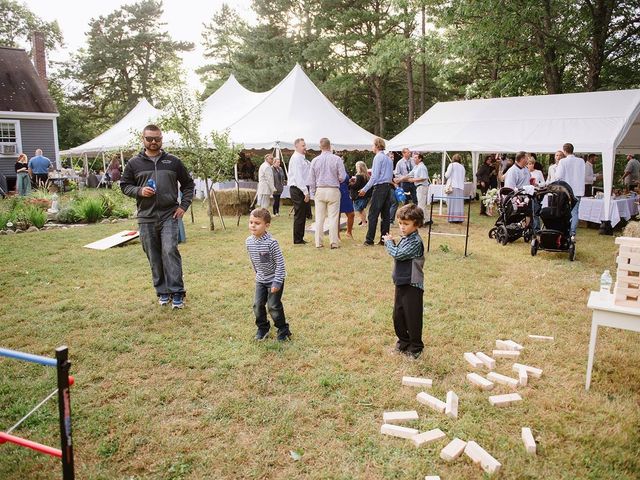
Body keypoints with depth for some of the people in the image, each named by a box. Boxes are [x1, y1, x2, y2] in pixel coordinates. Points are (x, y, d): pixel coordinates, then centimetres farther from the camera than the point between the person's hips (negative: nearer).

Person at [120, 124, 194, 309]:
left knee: (170, 251, -13)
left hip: (169, 215, -1)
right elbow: (124, 185, 11)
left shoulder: (173, 161, 7)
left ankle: (177, 292, -7)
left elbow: (188, 184, 14)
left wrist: (184, 205, 3)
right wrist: (139, 191, -9)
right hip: (146, 218, 2)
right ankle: (162, 291, 20)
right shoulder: (134, 163, 6)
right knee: (154, 257, 7)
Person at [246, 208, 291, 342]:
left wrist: (277, 282, -21)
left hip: (274, 280, -5)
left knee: (273, 306, -2)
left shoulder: (271, 242, -26)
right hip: (260, 280, 6)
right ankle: (263, 328, 28)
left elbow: (280, 263, -21)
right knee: (258, 305, 5)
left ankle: (283, 330, 17)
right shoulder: (249, 241, -7)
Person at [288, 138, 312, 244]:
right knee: (299, 215, -6)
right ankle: (297, 240, 1)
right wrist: (305, 192, -21)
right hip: (297, 190, -10)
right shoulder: (296, 158, -12)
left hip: (303, 189, 10)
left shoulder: (302, 159, 19)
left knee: (302, 215, 14)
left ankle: (300, 238, 22)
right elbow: (298, 177, -19)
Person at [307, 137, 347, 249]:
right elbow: (342, 177, -5)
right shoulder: (337, 159, -6)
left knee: (319, 218, 6)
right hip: (333, 190, -2)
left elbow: (311, 180, 6)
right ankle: (334, 242, 3)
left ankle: (318, 243, 9)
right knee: (333, 218, 2)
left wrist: (313, 193, 16)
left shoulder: (315, 160, 2)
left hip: (319, 191, 2)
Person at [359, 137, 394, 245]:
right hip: (388, 187, 8)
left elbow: (375, 176, -13)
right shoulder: (389, 159, 17)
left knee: (373, 214, -5)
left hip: (379, 187, -8)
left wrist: (365, 189, -11)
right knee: (386, 214, 7)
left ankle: (369, 240, -4)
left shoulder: (378, 157, -7)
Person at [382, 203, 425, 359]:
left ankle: (416, 348, 18)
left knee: (412, 317, 3)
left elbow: (398, 254, -25)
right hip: (401, 283, 9)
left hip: (412, 285, -9)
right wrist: (390, 243, 1)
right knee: (398, 315, 16)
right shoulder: (405, 239, 9)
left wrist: (389, 242, -9)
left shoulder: (415, 242, -20)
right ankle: (403, 342, 33)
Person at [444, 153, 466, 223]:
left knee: (452, 202, -3)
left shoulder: (451, 165, -1)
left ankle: (452, 218, -6)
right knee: (459, 203, 5)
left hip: (453, 186, -4)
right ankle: (459, 219, 4)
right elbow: (463, 178, 15)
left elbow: (447, 175, -4)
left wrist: (445, 173, 16)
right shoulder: (462, 167, 14)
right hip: (461, 187, 4)